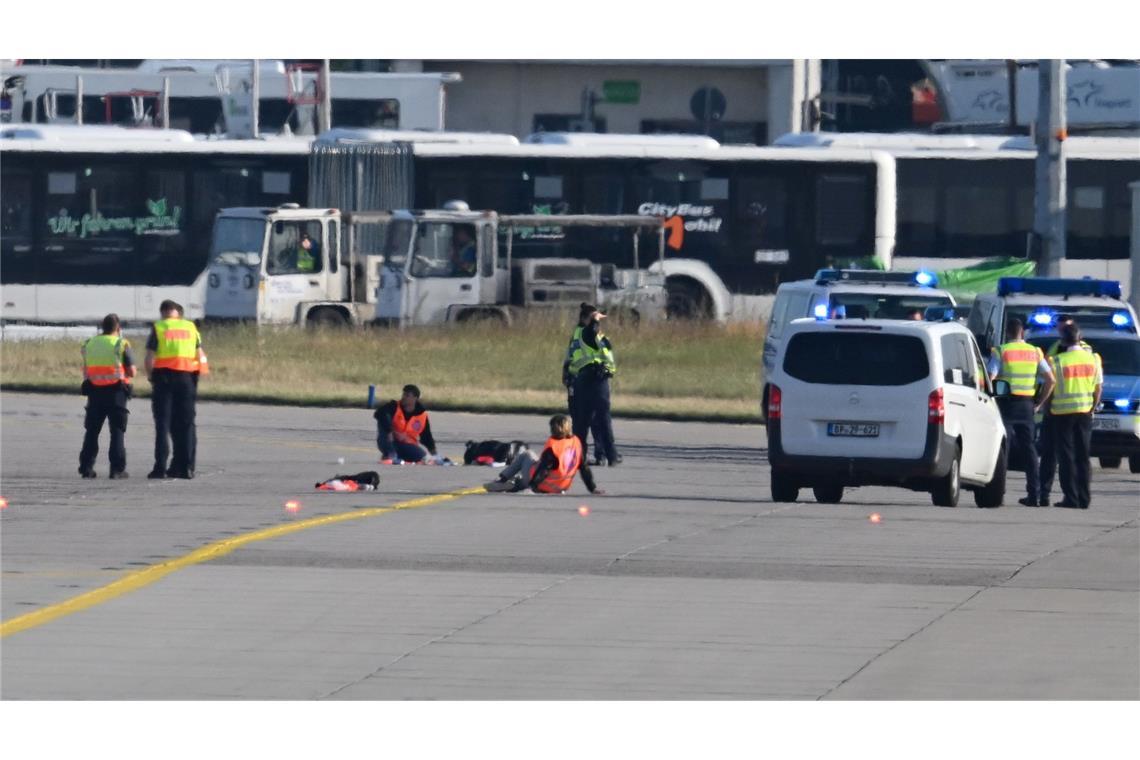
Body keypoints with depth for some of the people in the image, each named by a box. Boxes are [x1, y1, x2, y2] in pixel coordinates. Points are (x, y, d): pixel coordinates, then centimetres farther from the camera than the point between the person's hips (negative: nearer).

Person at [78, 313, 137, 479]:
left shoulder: (89, 344, 8)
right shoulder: (121, 345, -5)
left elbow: (86, 370, 11)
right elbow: (132, 372, -6)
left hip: (94, 392, 3)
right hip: (116, 391, -3)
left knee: (92, 431, 12)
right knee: (117, 431, 2)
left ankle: (86, 467, 9)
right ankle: (117, 469, -3)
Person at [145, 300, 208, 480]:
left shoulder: (158, 328, -2)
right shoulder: (191, 328, 7)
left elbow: (150, 358, -9)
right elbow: (200, 355, 6)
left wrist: (150, 376, 5)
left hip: (164, 377, -3)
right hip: (187, 377, 3)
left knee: (163, 424, 0)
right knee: (186, 424, 9)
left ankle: (160, 467, -6)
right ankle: (186, 467, 9)